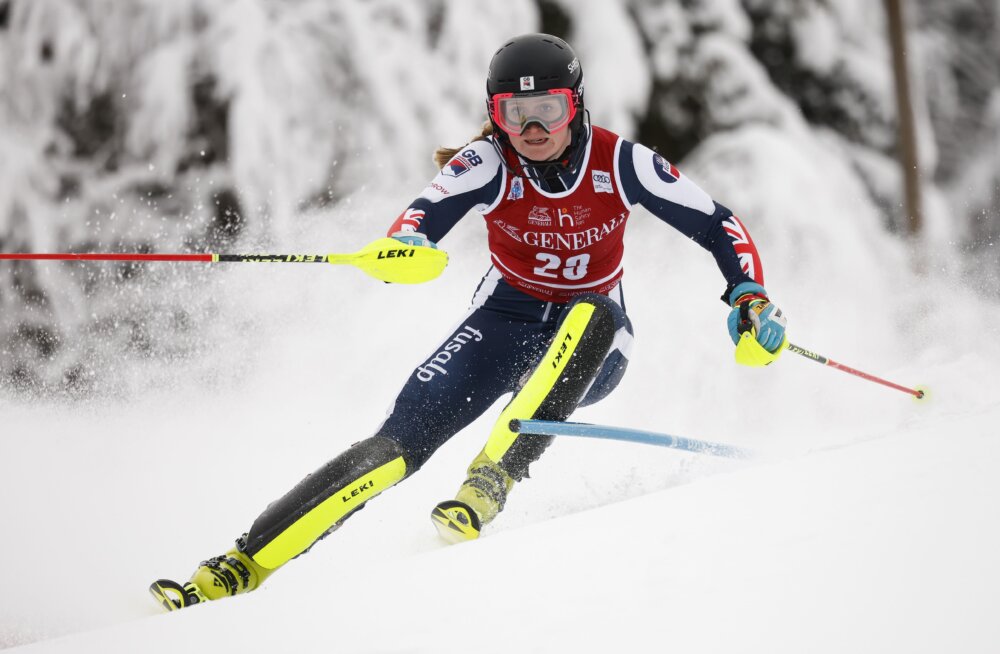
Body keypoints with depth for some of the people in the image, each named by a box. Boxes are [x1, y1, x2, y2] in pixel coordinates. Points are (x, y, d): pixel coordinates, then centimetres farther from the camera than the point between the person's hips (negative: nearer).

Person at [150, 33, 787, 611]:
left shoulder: (620, 162, -14)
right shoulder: (490, 162, -15)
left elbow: (717, 223, -4)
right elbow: (427, 213, -31)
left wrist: (751, 297, -18)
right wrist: (403, 246, -54)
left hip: (593, 348, 0)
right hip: (508, 322, 0)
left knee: (591, 313, -38)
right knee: (405, 439, -20)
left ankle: (492, 479, -39)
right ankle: (243, 565, -23)